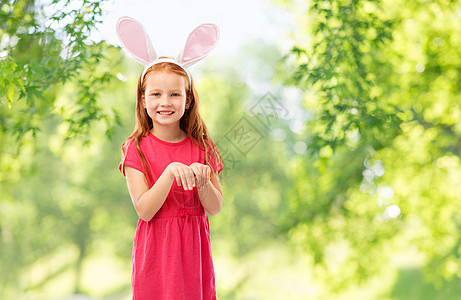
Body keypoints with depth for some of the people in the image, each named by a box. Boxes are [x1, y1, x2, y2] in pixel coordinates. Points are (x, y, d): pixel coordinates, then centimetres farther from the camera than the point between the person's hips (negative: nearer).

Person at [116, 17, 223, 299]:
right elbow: (144, 210, -15)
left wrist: (203, 181, -20)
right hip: (157, 247, -2)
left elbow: (215, 207, -1)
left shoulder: (201, 147, 2)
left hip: (194, 248, 2)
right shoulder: (137, 149, -6)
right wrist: (171, 172, -27)